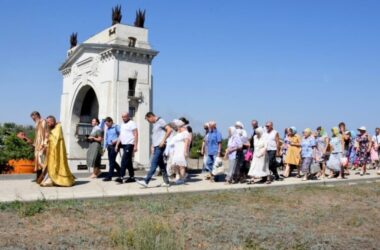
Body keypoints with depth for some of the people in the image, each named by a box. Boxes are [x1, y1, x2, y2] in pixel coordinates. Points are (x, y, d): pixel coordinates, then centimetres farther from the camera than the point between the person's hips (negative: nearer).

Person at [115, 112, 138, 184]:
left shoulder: (132, 123, -7)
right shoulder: (122, 124, 19)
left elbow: (136, 135, -13)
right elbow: (120, 135, 22)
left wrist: (135, 146, -19)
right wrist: (117, 145, 16)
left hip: (129, 144, -9)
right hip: (124, 144, 9)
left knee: (124, 161, -14)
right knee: (128, 162, 11)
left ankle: (121, 177, -16)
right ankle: (132, 177, 16)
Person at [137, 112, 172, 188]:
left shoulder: (160, 121, -6)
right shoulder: (154, 124, 21)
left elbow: (169, 130, -17)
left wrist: (163, 141, -18)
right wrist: (152, 147, 16)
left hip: (160, 146, -10)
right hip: (156, 147, 10)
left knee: (153, 164, -12)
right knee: (161, 164, 9)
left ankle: (146, 181, -15)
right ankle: (166, 182, 13)